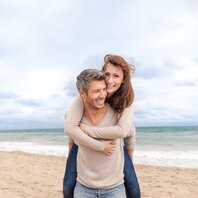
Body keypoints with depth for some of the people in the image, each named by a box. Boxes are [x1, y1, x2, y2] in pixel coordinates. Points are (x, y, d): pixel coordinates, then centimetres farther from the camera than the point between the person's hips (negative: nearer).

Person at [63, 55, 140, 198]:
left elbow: (123, 130, -35)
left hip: (113, 141, 1)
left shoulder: (126, 98, -22)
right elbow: (70, 126, -36)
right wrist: (100, 146, -36)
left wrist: (86, 129, -34)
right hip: (85, 141, -1)